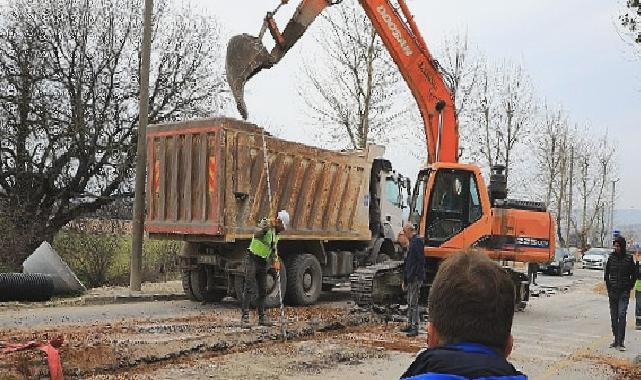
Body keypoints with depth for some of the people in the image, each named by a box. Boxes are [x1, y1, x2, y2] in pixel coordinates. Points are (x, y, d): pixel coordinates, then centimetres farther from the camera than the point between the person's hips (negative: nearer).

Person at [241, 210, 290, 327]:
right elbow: (257, 235, -33)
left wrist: (275, 259, 3)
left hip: (263, 262, 8)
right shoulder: (265, 223, -13)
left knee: (262, 291, 10)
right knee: (249, 289, -11)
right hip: (252, 259, -8)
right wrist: (264, 228, -52)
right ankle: (245, 317, -12)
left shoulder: (276, 233, 13)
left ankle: (262, 317, 17)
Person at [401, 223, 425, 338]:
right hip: (411, 278, 10)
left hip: (416, 278, -10)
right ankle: (410, 325, 23)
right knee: (410, 303, 15)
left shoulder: (417, 240, -13)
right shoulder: (413, 241, 17)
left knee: (414, 303, -8)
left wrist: (415, 275, -21)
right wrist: (405, 279, 20)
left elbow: (421, 260, -19)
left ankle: (415, 328, -5)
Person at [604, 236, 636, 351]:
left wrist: (629, 288, 0)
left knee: (622, 315, -12)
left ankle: (621, 342, -11)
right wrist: (609, 287, 6)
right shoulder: (611, 257, 3)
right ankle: (616, 340, 19)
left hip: (624, 292, -3)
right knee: (613, 316, 8)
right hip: (613, 292, 3)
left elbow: (634, 275, 5)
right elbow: (606, 274, 12)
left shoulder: (629, 259, -3)